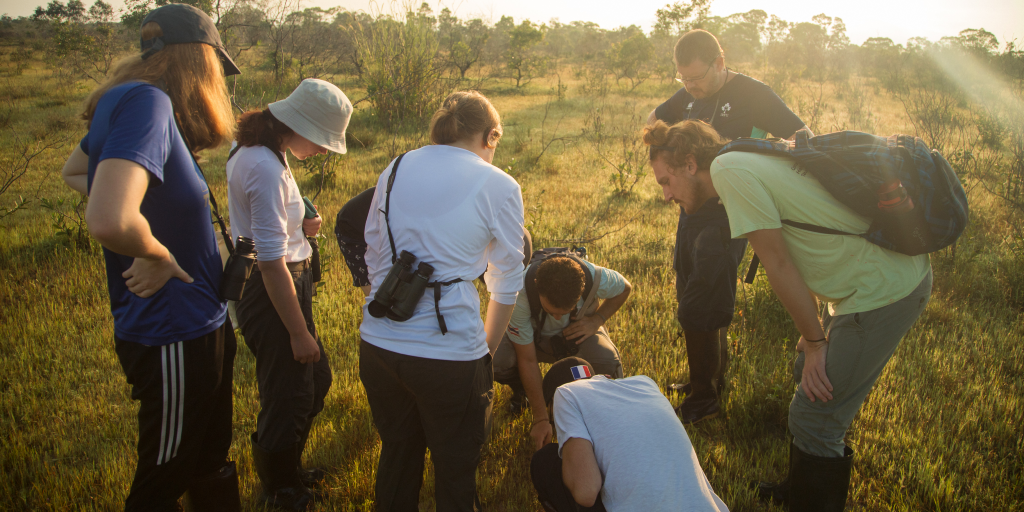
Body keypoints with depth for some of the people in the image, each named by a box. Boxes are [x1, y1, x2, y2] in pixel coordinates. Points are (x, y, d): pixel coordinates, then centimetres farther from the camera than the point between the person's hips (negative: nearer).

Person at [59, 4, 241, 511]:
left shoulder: (124, 102, 5)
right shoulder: (146, 103, -23)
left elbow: (74, 172, 24)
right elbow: (109, 221, -39)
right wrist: (156, 255, -19)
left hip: (196, 323, 9)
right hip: (174, 338, -9)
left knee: (210, 461, 24)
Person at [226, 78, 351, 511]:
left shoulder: (253, 152, 7)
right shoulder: (267, 168, -25)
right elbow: (271, 263, -26)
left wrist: (299, 228, 2)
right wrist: (299, 333, -19)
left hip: (266, 290, 10)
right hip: (272, 295, -10)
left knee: (315, 381, 22)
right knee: (289, 398, 7)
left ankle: (287, 472, 43)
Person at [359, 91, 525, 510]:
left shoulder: (394, 171, 9)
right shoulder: (499, 187, -3)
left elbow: (372, 255, 16)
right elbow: (506, 286, 3)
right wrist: (486, 350, 15)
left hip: (377, 345, 5)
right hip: (450, 354, -4)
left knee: (397, 456, 26)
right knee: (456, 471, 16)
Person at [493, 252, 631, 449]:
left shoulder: (596, 278, -35)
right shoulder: (519, 295, -38)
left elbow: (625, 288, -8)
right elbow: (527, 360, -30)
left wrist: (596, 320, -22)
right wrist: (541, 418, -28)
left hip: (578, 330, 1)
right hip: (533, 334, 0)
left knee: (607, 363, -34)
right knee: (497, 362, -33)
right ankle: (521, 389, 6)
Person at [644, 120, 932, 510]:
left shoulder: (727, 169, -16)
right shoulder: (751, 160, 12)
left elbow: (778, 265, -15)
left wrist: (815, 342, -7)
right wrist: (814, 334, 13)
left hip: (884, 293, -10)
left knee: (814, 418, -2)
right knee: (810, 379, 24)